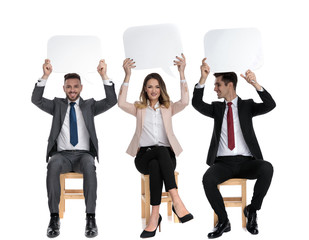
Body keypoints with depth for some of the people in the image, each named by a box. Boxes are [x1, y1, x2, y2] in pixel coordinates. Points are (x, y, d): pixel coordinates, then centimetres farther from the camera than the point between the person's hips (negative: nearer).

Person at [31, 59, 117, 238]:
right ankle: (54, 217, -31)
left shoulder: (90, 105, 15)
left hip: (83, 154, 0)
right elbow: (36, 100, 1)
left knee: (89, 166, -36)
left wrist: (104, 76, -11)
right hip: (62, 154, 0)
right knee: (53, 165, -35)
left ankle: (91, 218, -35)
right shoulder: (57, 105, 16)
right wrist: (46, 76, -11)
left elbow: (111, 101, 0)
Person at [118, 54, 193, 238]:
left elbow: (185, 101, -5)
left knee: (155, 165, -37)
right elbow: (121, 103, -5)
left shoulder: (168, 108, 17)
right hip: (144, 156, -1)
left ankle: (155, 216, -43)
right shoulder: (139, 108, 17)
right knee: (161, 151, -37)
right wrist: (128, 76, -14)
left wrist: (182, 73, -14)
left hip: (166, 156, 1)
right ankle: (177, 202, -49)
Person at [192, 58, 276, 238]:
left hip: (246, 162, -1)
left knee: (267, 168, -33)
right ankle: (223, 222, -14)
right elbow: (197, 104, -3)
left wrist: (255, 84, -24)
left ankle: (252, 210, -11)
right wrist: (203, 78, -17)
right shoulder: (217, 108, 15)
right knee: (208, 179, -31)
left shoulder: (247, 105, 10)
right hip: (223, 162, 1)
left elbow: (270, 105, -8)